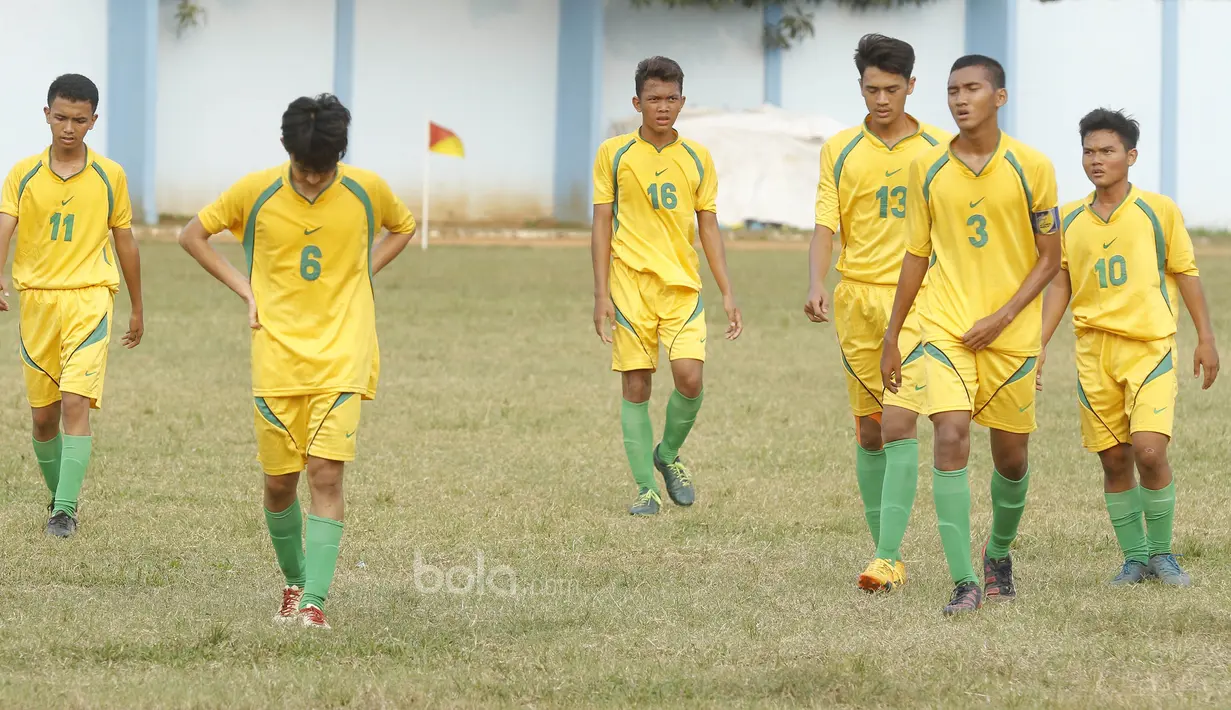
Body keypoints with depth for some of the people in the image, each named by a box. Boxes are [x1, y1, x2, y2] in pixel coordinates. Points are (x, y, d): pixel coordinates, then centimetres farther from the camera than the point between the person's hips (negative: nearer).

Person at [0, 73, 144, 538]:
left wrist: (137, 309, 18)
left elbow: (125, 244, 12)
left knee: (76, 404, -17)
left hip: (89, 300, -2)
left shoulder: (110, 177, 4)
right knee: (42, 416, 8)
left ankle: (65, 510, -19)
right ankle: (60, 496, 29)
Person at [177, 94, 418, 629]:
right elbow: (193, 235, 9)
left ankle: (314, 603, -16)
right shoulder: (256, 192, -5)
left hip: (341, 359, -1)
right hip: (276, 358, 1)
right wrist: (245, 289, 1)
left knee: (326, 474, -14)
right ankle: (294, 583, 29)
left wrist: (360, 275, 5)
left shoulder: (367, 191, -2)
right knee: (279, 481, 6)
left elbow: (404, 227, 19)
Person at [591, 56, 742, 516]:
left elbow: (708, 227, 13)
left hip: (682, 285, 1)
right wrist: (601, 294, -3)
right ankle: (646, 487, 6)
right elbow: (602, 225, 3)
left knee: (689, 376, -15)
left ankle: (669, 455, 11)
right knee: (636, 386, -2)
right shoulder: (614, 154, 2)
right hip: (631, 283, -1)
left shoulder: (698, 158, 9)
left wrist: (728, 293, 7)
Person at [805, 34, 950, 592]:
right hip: (857, 298, 3)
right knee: (869, 433, 7)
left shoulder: (938, 149, 4)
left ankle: (887, 559, -19)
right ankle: (888, 556, 17)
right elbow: (826, 226, 0)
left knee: (899, 426, -16)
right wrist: (816, 284, -17)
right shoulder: (839, 151, 6)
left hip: (918, 300, -3)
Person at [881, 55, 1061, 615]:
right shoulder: (927, 169, 2)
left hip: (1011, 335, 0)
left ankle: (999, 553, 37)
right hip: (946, 331, 0)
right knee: (950, 438, -17)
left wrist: (1001, 318, -13)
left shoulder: (1031, 168, -5)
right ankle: (964, 583, -15)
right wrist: (891, 337, 12)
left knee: (1011, 458, 8)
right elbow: (917, 255, 11)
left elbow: (1050, 258, -1)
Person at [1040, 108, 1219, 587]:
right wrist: (1039, 345, 7)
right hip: (1093, 350, 3)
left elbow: (1186, 273, 5)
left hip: (1150, 347, -3)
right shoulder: (1069, 220, 8)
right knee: (1114, 460, 3)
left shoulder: (1158, 210, 0)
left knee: (1149, 450, -16)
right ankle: (1134, 558, 14)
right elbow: (1059, 285, 14)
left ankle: (1161, 553, 1)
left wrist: (1205, 339, 4)